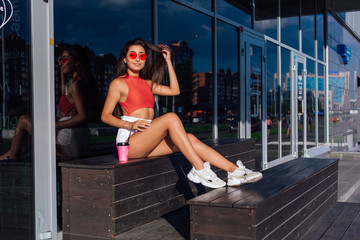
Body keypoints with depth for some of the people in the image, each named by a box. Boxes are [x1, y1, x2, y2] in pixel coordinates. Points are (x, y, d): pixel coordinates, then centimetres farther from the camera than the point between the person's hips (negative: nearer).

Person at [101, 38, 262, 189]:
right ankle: (199, 169, -28)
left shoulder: (146, 83, 23)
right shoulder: (119, 83, 2)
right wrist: (129, 124, -21)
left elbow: (174, 90, 17)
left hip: (147, 142, 7)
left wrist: (168, 61, 17)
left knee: (190, 139, -13)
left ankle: (234, 171, -18)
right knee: (170, 117, -26)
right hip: (129, 141, -7)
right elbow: (105, 116, -4)